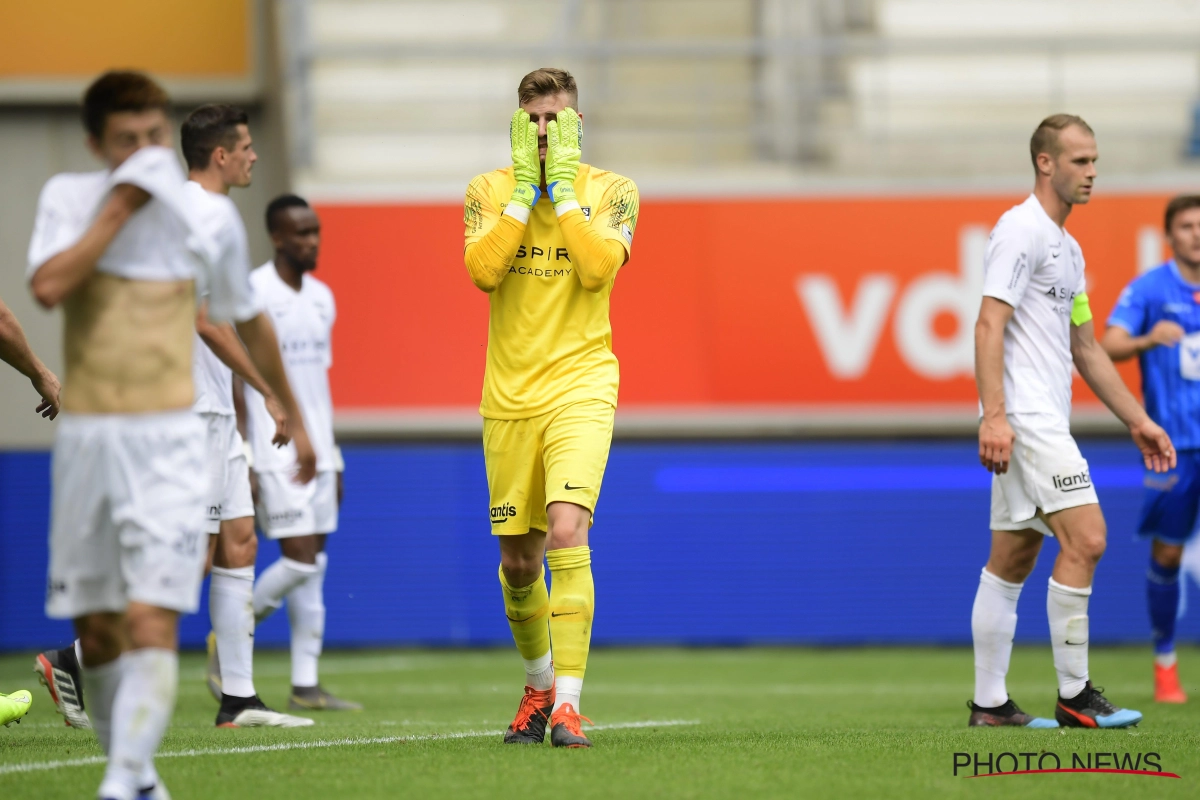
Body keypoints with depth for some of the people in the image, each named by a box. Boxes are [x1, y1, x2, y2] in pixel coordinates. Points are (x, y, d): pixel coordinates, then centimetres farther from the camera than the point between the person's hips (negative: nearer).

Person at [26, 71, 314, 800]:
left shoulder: (198, 216, 2)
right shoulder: (70, 197, 0)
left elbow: (250, 321, 18)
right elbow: (48, 286, -20)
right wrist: (124, 203, -16)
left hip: (168, 439, -1)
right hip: (86, 434, 1)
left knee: (152, 619, -16)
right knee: (95, 630, 6)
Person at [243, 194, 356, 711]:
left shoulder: (321, 297, 14)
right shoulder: (254, 294, -10)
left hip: (317, 451, 8)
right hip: (274, 454, -8)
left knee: (314, 568, 5)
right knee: (299, 560, -12)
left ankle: (305, 685, 6)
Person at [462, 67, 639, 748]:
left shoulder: (611, 191, 1)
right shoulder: (490, 190, 6)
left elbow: (598, 266, -17)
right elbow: (483, 270, -11)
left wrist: (562, 181, -14)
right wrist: (526, 184, -11)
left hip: (580, 388, -3)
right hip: (508, 397, 3)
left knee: (566, 530, -22)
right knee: (518, 558, 8)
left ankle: (567, 703, -23)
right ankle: (540, 683, 33)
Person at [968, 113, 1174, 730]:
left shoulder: (1068, 247, 20)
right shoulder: (1021, 229, -9)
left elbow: (1085, 348, 26)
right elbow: (989, 325, -17)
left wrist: (1137, 420, 23)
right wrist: (993, 415, -26)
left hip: (1044, 420, 10)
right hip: (1024, 417, -10)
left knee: (1011, 560, 9)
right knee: (1085, 538, -15)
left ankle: (989, 703, 11)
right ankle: (1073, 696, -12)